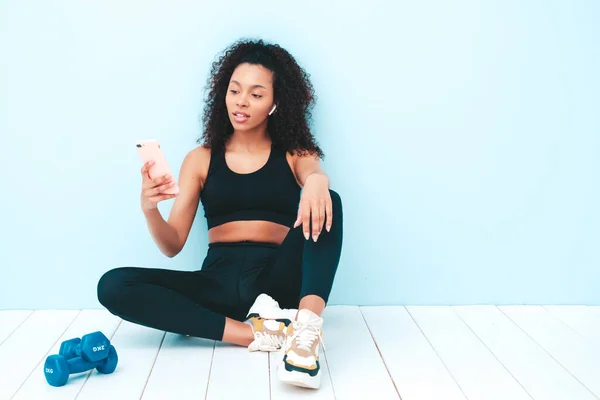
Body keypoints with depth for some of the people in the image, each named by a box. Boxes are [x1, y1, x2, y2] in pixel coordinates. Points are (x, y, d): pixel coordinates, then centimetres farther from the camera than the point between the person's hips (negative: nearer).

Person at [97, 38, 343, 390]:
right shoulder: (201, 159, 13)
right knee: (114, 286, -21)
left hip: (278, 280, -1)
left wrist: (317, 181, -40)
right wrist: (150, 208, -15)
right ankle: (256, 333, -27)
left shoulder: (294, 154, 11)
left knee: (328, 203, -25)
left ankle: (306, 332, -42)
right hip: (220, 280, 2)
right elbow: (172, 246, 7)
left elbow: (315, 174, -14)